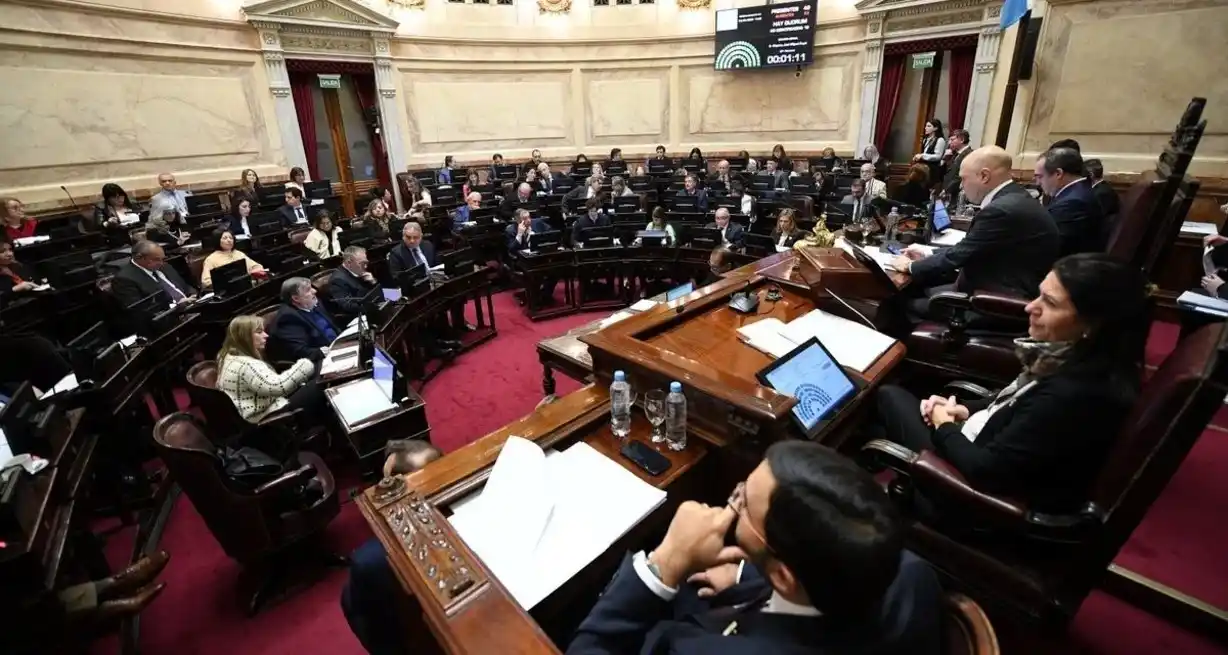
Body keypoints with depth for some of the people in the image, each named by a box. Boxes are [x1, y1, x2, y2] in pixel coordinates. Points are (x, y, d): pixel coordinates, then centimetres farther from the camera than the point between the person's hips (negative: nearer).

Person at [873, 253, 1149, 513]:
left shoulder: (1073, 396, -35)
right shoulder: (1086, 360, -7)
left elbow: (985, 470, -29)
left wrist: (944, 426, -12)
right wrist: (966, 410, -1)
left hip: (980, 492, -8)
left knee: (889, 397, 0)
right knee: (894, 397, 13)